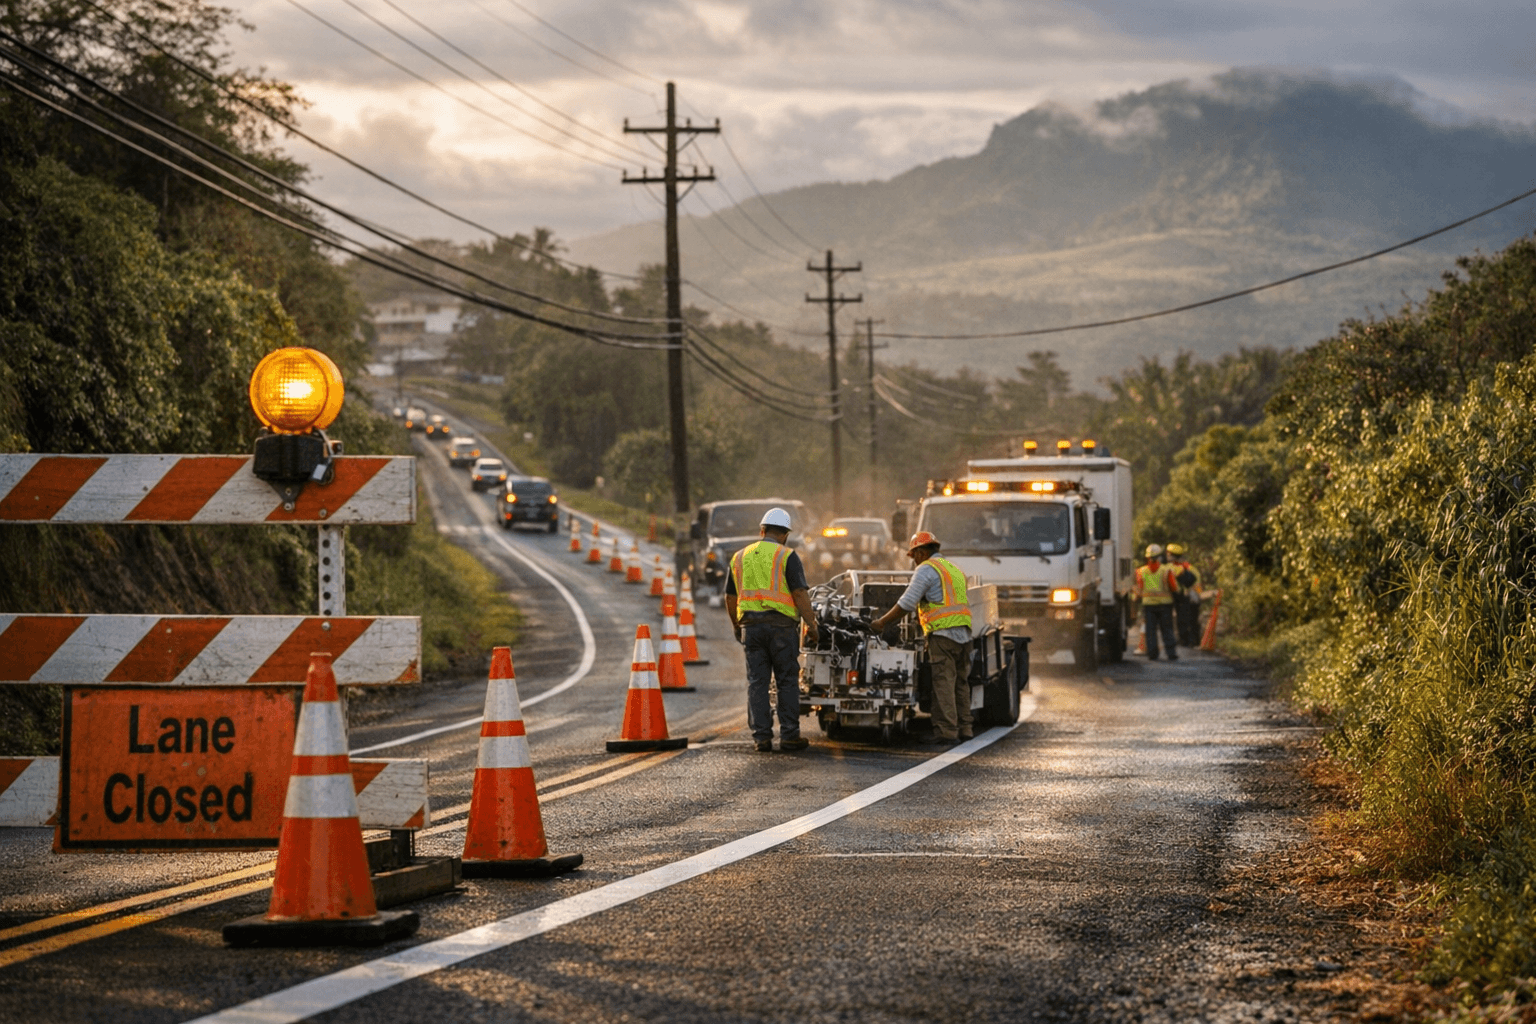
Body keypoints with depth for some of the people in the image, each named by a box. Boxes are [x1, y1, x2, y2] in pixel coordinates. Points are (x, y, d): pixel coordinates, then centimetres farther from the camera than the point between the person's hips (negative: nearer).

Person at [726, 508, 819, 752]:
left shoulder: (740, 557, 12)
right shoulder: (786, 556, -4)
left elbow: (730, 597, 17)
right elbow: (800, 593, -10)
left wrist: (736, 626, 29)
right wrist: (811, 625, -5)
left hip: (751, 626, 4)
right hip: (781, 624, -4)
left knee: (757, 682, 5)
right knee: (787, 681, 3)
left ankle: (761, 736, 3)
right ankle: (789, 735, 3)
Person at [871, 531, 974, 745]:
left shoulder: (926, 569, -3)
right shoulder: (954, 569, 24)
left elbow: (907, 603, -10)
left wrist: (882, 622, -2)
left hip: (943, 633, -9)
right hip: (964, 634, 9)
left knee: (943, 682, -10)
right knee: (961, 682, 12)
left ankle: (946, 731, -14)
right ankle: (963, 728, 13)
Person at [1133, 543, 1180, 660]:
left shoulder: (1141, 571, 1)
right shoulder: (1166, 570, -7)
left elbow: (1140, 590, 4)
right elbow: (1175, 587, -4)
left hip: (1148, 603, 1)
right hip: (1165, 603, -1)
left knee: (1151, 630, 5)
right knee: (1167, 630, 5)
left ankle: (1152, 654, 1)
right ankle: (1171, 654, 3)